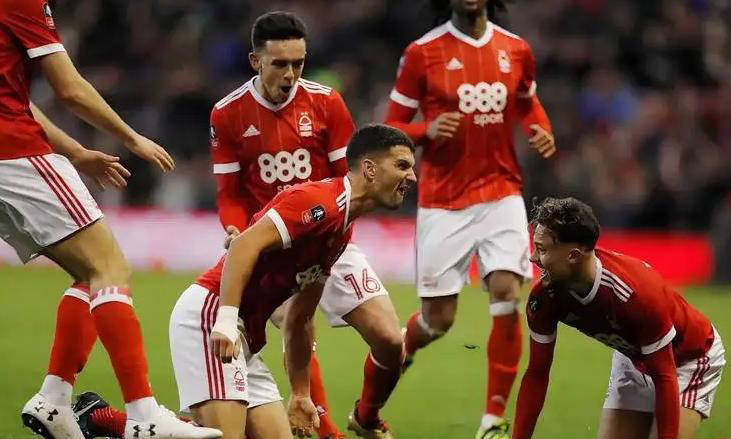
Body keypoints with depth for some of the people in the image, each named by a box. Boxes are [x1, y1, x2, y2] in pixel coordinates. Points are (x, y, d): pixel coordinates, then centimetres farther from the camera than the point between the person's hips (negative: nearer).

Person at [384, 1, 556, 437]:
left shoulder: (516, 50, 5)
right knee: (438, 319, 0)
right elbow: (393, 126, 2)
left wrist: (542, 132, 3)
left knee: (507, 297, -15)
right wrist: (427, 131, -19)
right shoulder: (423, 52, -3)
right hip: (444, 202, -2)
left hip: (502, 193, 2)